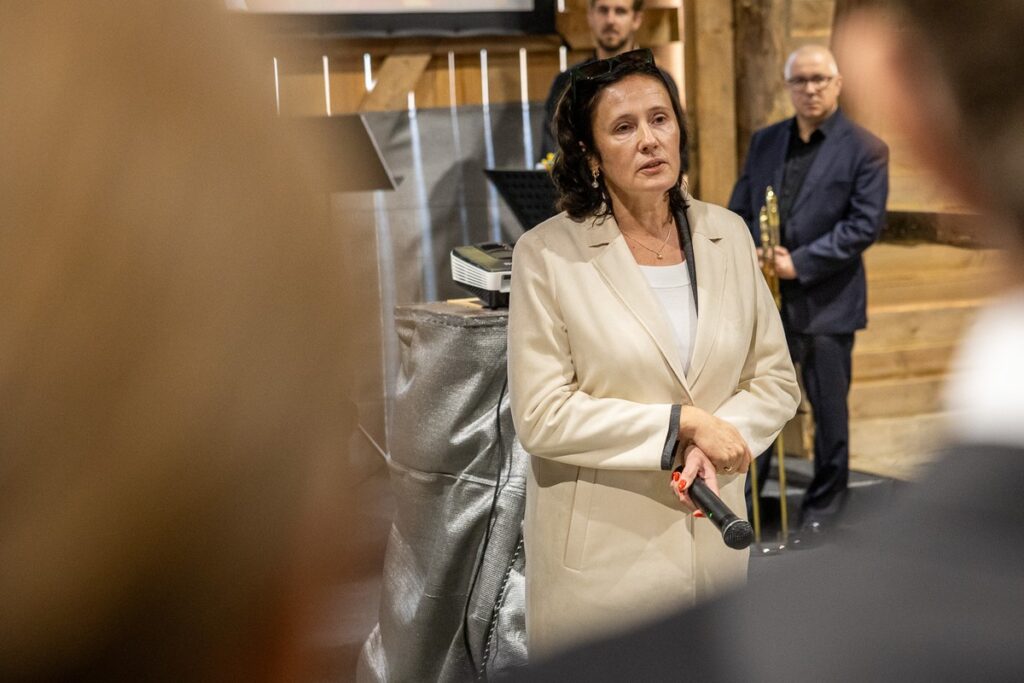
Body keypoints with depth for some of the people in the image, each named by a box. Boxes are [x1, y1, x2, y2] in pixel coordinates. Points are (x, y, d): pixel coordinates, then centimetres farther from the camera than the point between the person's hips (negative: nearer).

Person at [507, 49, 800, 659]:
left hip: (713, 535, 4)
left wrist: (711, 449, -14)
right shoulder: (547, 254, -10)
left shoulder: (728, 235, 2)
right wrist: (685, 423, -16)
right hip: (599, 553, -3)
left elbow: (777, 380, 4)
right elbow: (541, 417, -14)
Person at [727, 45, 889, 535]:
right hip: (764, 298, 4)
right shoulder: (764, 141, 11)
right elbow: (739, 211, 12)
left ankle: (824, 504, 22)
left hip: (826, 302, -4)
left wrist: (801, 263, -18)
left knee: (829, 411, 7)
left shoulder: (865, 149, -4)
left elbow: (865, 224, -12)